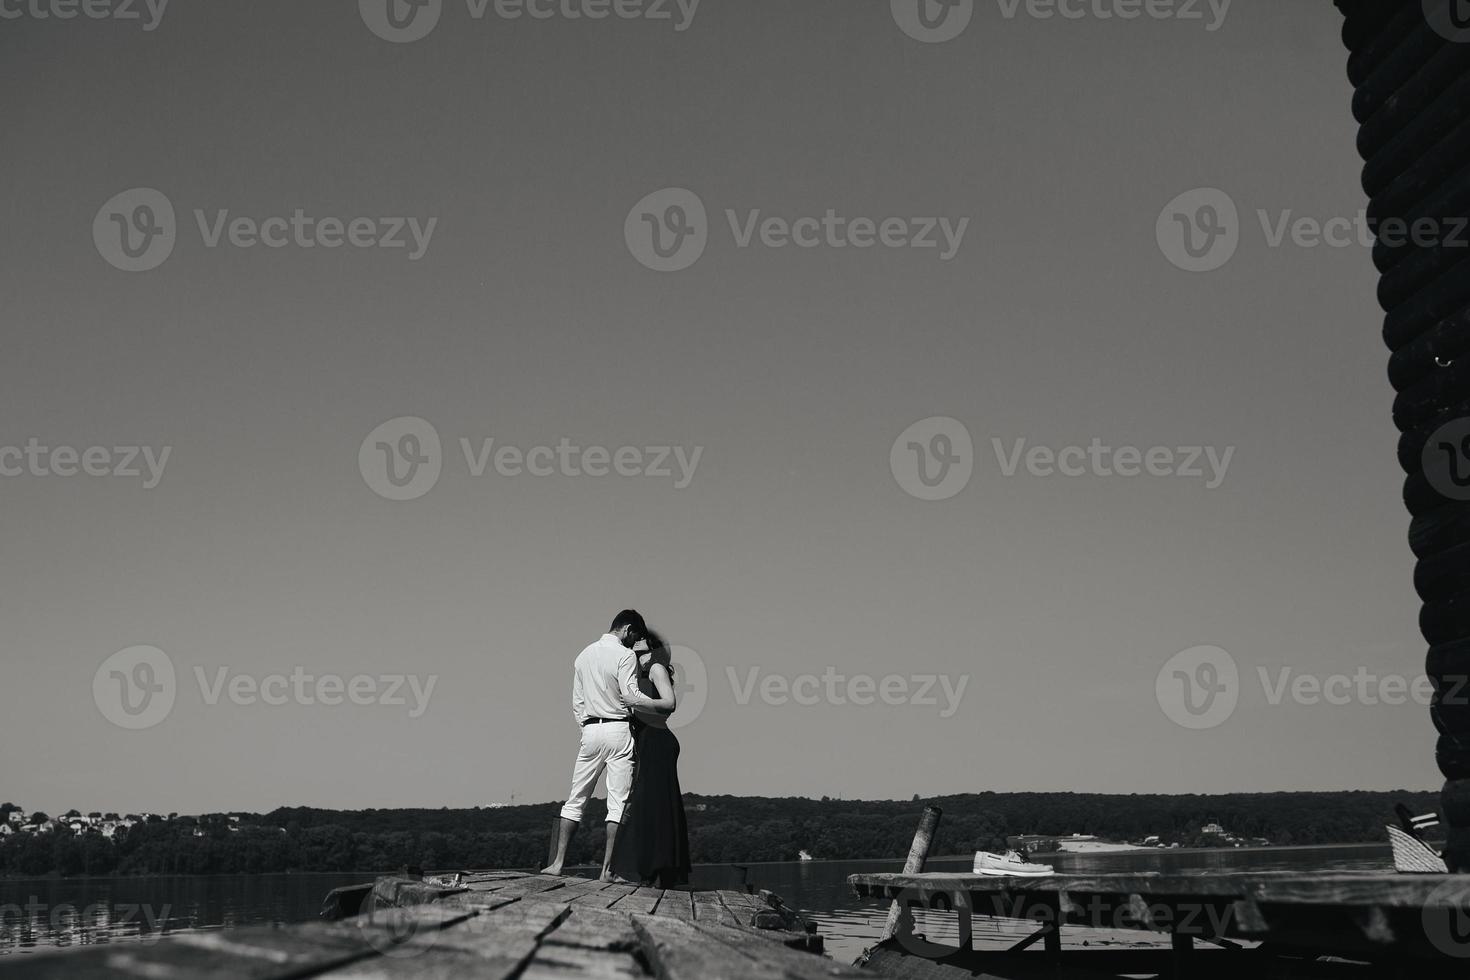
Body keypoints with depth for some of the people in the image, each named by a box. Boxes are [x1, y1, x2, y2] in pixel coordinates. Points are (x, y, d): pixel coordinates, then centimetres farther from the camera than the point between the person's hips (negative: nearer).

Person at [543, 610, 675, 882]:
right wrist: (664, 704, -9)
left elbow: (577, 703, 15)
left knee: (576, 799, 11)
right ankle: (607, 868, -4)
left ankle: (558, 862, 8)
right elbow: (631, 696, -17)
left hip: (590, 730, 6)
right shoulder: (625, 655, -6)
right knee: (618, 803, -1)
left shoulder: (584, 655, 14)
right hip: (619, 730, -5)